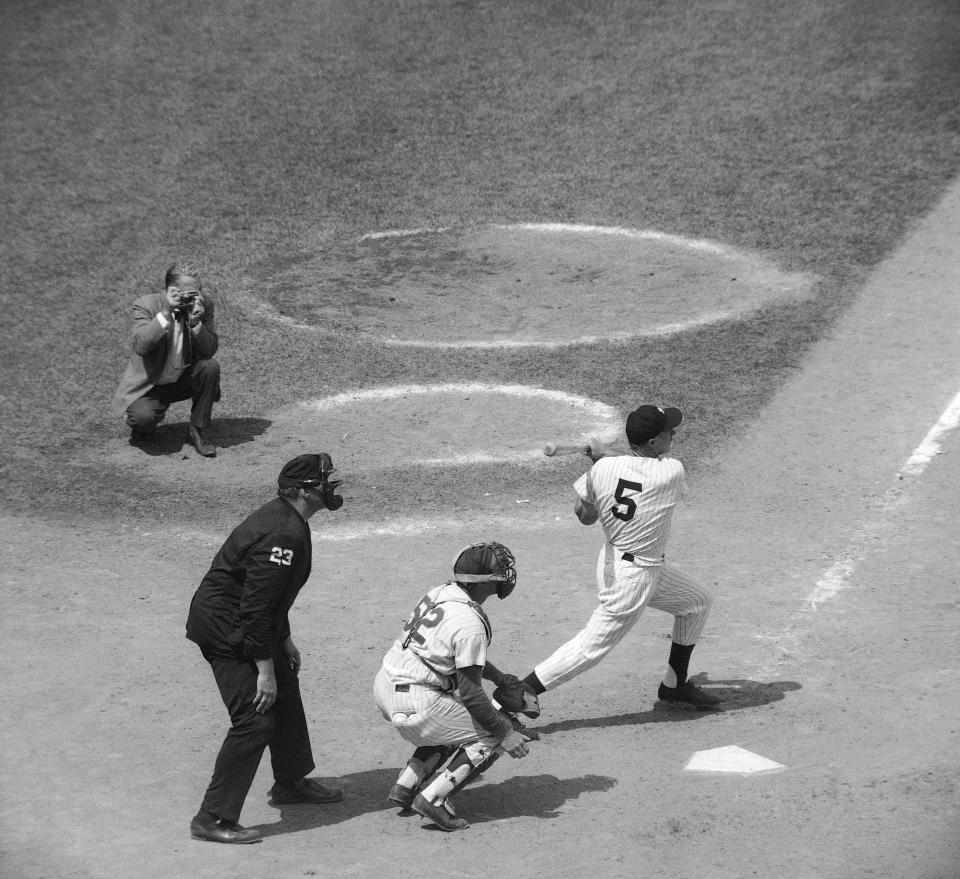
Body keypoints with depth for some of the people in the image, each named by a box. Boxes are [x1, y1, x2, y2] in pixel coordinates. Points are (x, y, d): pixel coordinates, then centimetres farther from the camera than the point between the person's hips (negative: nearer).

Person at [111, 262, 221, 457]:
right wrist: (166, 313, -37)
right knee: (144, 417, -33)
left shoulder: (205, 305, -9)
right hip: (149, 384, -3)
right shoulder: (146, 305, -17)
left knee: (211, 367, -27)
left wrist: (196, 321, -30)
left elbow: (210, 351, -14)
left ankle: (197, 431, -9)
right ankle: (142, 428, 10)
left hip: (184, 379, 3)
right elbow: (140, 347, -31)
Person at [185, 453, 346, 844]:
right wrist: (265, 668, -25)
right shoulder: (282, 536, -27)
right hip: (225, 631, -11)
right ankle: (212, 819, -7)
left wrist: (284, 640, 23)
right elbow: (255, 606, -28)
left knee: (285, 691, 25)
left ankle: (291, 782, 46)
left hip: (240, 622, 11)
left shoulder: (287, 520, 7)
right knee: (255, 720, -13)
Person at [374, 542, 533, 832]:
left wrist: (499, 676, 26)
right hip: (414, 707, -9)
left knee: (454, 722, 30)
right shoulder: (470, 623, -20)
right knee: (492, 735, 3)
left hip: (385, 685, 9)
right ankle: (433, 798, -5)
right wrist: (506, 733, -7)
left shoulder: (439, 593, 7)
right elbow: (470, 693, -17)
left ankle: (406, 786, 21)